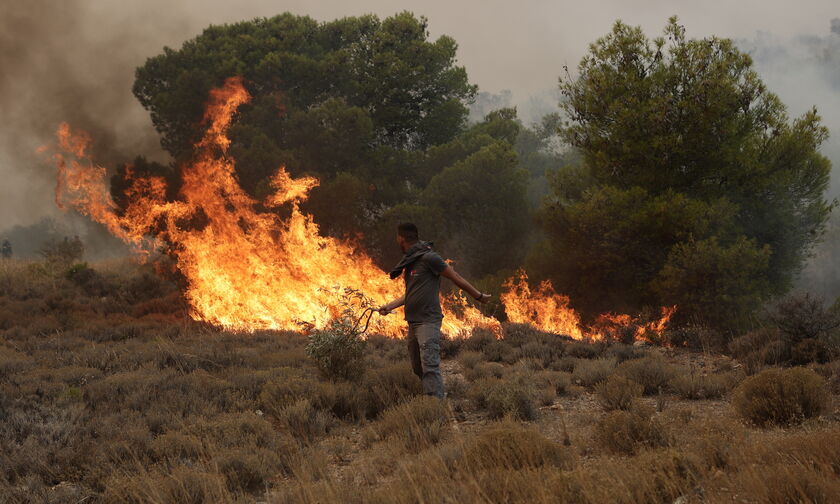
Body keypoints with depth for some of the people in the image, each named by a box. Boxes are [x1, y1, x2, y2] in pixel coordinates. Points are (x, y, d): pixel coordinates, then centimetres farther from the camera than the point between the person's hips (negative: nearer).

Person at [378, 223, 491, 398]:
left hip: (428, 321, -9)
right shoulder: (409, 262, 16)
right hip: (413, 323, 9)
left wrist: (479, 296, 0)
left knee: (430, 367, -18)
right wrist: (390, 306, 14)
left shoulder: (428, 258, -12)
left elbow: (455, 277, -6)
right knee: (417, 368, 12)